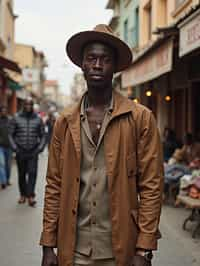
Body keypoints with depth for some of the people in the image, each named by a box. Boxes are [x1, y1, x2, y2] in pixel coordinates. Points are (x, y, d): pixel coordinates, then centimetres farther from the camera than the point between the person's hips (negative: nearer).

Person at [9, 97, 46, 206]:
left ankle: (30, 196, -10)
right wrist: (14, 147, -6)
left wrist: (40, 148, -4)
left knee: (32, 173, -10)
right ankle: (23, 194, 21)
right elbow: (11, 134, 5)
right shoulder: (16, 118, 2)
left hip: (33, 152, -1)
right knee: (22, 174, 9)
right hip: (20, 152, 1)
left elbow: (42, 136, 8)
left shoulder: (38, 120, 3)